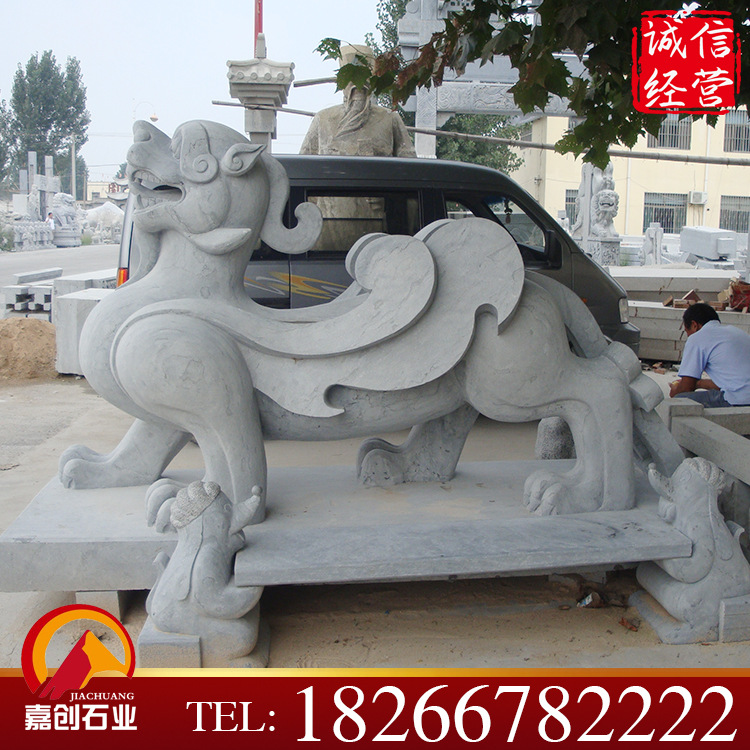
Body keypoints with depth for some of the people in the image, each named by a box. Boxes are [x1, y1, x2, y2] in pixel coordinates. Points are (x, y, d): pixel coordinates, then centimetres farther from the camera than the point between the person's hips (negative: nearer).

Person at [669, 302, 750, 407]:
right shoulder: (734, 330, 24)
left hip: (738, 403, -9)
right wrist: (698, 383, 38)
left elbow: (686, 389, 1)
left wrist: (674, 392, 23)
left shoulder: (696, 338, 0)